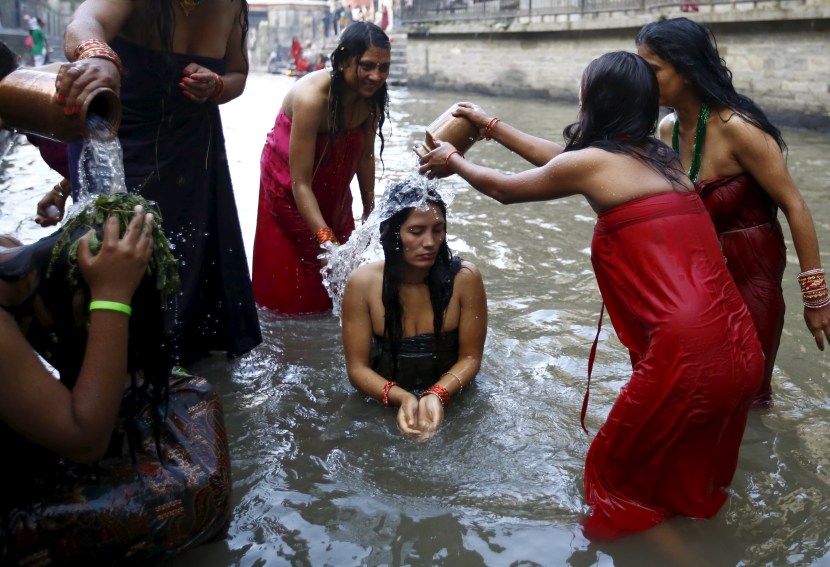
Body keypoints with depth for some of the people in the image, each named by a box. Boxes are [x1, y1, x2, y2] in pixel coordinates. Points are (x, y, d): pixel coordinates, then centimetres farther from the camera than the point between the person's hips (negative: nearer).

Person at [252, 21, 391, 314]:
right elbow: (300, 183, -35)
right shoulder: (312, 97, -35)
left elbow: (365, 156, -2)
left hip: (332, 189, 6)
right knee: (292, 281, 2)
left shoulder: (372, 97, -16)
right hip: (289, 189, -6)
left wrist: (370, 210, 1)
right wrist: (325, 239, -41)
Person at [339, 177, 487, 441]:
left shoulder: (464, 278, -11)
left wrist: (437, 395, -23)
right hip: (383, 407, 0)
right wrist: (402, 398, -24)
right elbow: (357, 368, -7)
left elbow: (470, 357, -5)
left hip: (450, 403, 0)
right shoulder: (362, 283, -11)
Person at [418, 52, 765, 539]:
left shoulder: (592, 161, -7)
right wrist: (492, 126, 39)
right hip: (741, 348, 8)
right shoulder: (659, 156, 16)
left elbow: (505, 190, 12)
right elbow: (560, 160, 29)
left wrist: (454, 161, 31)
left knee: (617, 475, 15)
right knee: (686, 488, 27)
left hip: (687, 354, -8)